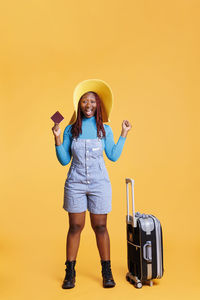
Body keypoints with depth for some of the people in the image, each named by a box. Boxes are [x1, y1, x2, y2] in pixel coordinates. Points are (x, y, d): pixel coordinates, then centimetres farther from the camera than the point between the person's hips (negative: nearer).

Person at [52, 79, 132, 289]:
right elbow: (64, 160, 2)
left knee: (100, 226, 5)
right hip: (75, 183, 0)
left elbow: (113, 156, 6)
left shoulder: (105, 129, 5)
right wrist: (57, 138, -8)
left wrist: (124, 134, 4)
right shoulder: (71, 129, 4)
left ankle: (106, 271, 19)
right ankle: (70, 272, 18)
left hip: (99, 183, 0)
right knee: (75, 226, 4)